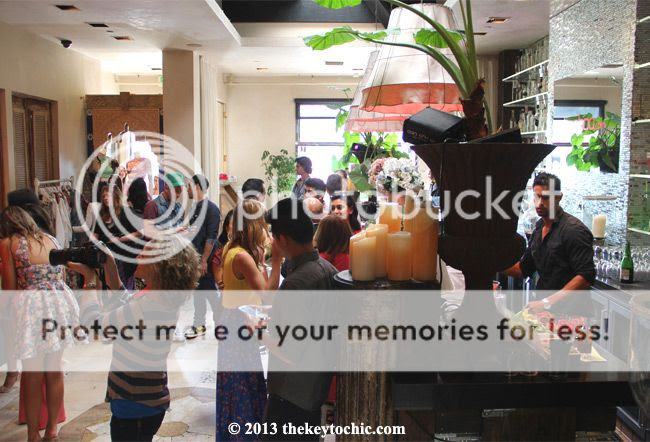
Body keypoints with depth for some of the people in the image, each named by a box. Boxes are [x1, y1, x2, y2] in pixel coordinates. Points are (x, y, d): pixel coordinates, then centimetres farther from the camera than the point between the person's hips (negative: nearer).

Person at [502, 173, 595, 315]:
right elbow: (524, 268, 16)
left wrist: (547, 302, -28)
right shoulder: (539, 228, 9)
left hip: (571, 314, -7)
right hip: (544, 309, 7)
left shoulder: (574, 230, -16)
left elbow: (586, 276, -23)